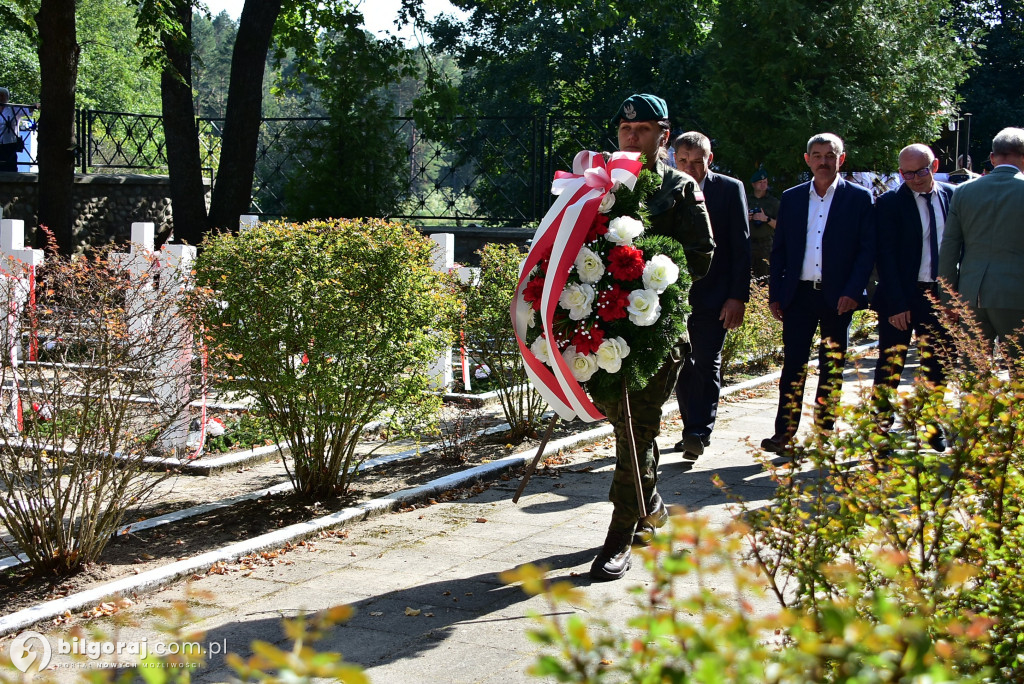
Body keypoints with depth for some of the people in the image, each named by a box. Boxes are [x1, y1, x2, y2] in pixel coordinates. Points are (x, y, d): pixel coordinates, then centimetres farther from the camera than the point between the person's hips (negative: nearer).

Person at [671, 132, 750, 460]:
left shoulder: (730, 189, -2)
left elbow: (741, 246, -4)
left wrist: (738, 297, -11)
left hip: (713, 296, -4)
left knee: (706, 365, -6)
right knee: (682, 366, 9)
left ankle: (699, 433, -5)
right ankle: (693, 430, 19)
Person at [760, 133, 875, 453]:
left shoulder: (858, 198, 1)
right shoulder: (791, 198, 10)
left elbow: (867, 249, -3)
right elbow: (779, 250, 11)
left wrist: (852, 292, -13)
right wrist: (775, 295, 5)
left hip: (838, 296, -2)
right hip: (798, 294, 2)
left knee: (832, 368, 6)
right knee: (793, 364, 0)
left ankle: (824, 433, 14)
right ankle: (784, 433, 4)